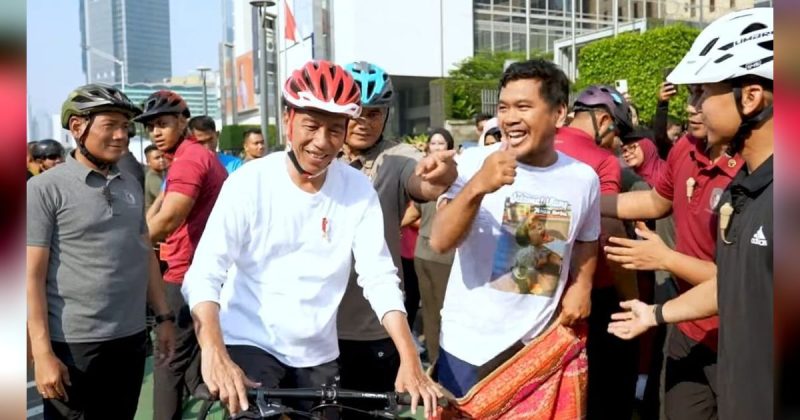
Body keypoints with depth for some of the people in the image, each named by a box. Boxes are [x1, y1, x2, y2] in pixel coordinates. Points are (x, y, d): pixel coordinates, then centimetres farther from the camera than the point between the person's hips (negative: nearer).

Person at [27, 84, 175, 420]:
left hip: (131, 339, 5)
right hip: (74, 346, -5)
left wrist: (163, 317, 10)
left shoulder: (130, 185, 9)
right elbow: (33, 277, -10)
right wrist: (42, 353, -14)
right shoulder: (45, 189, -7)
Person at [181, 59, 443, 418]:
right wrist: (214, 355, -35)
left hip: (318, 354, 3)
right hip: (250, 344, -2)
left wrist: (410, 361, -21)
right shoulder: (249, 183, -13)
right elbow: (204, 274, -19)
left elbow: (380, 278, -9)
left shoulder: (359, 191, -7)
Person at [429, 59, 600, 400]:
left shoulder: (584, 178, -1)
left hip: (540, 345, 3)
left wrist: (582, 284, -1)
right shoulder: (474, 162, -11)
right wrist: (477, 186, -36)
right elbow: (441, 242, -21)